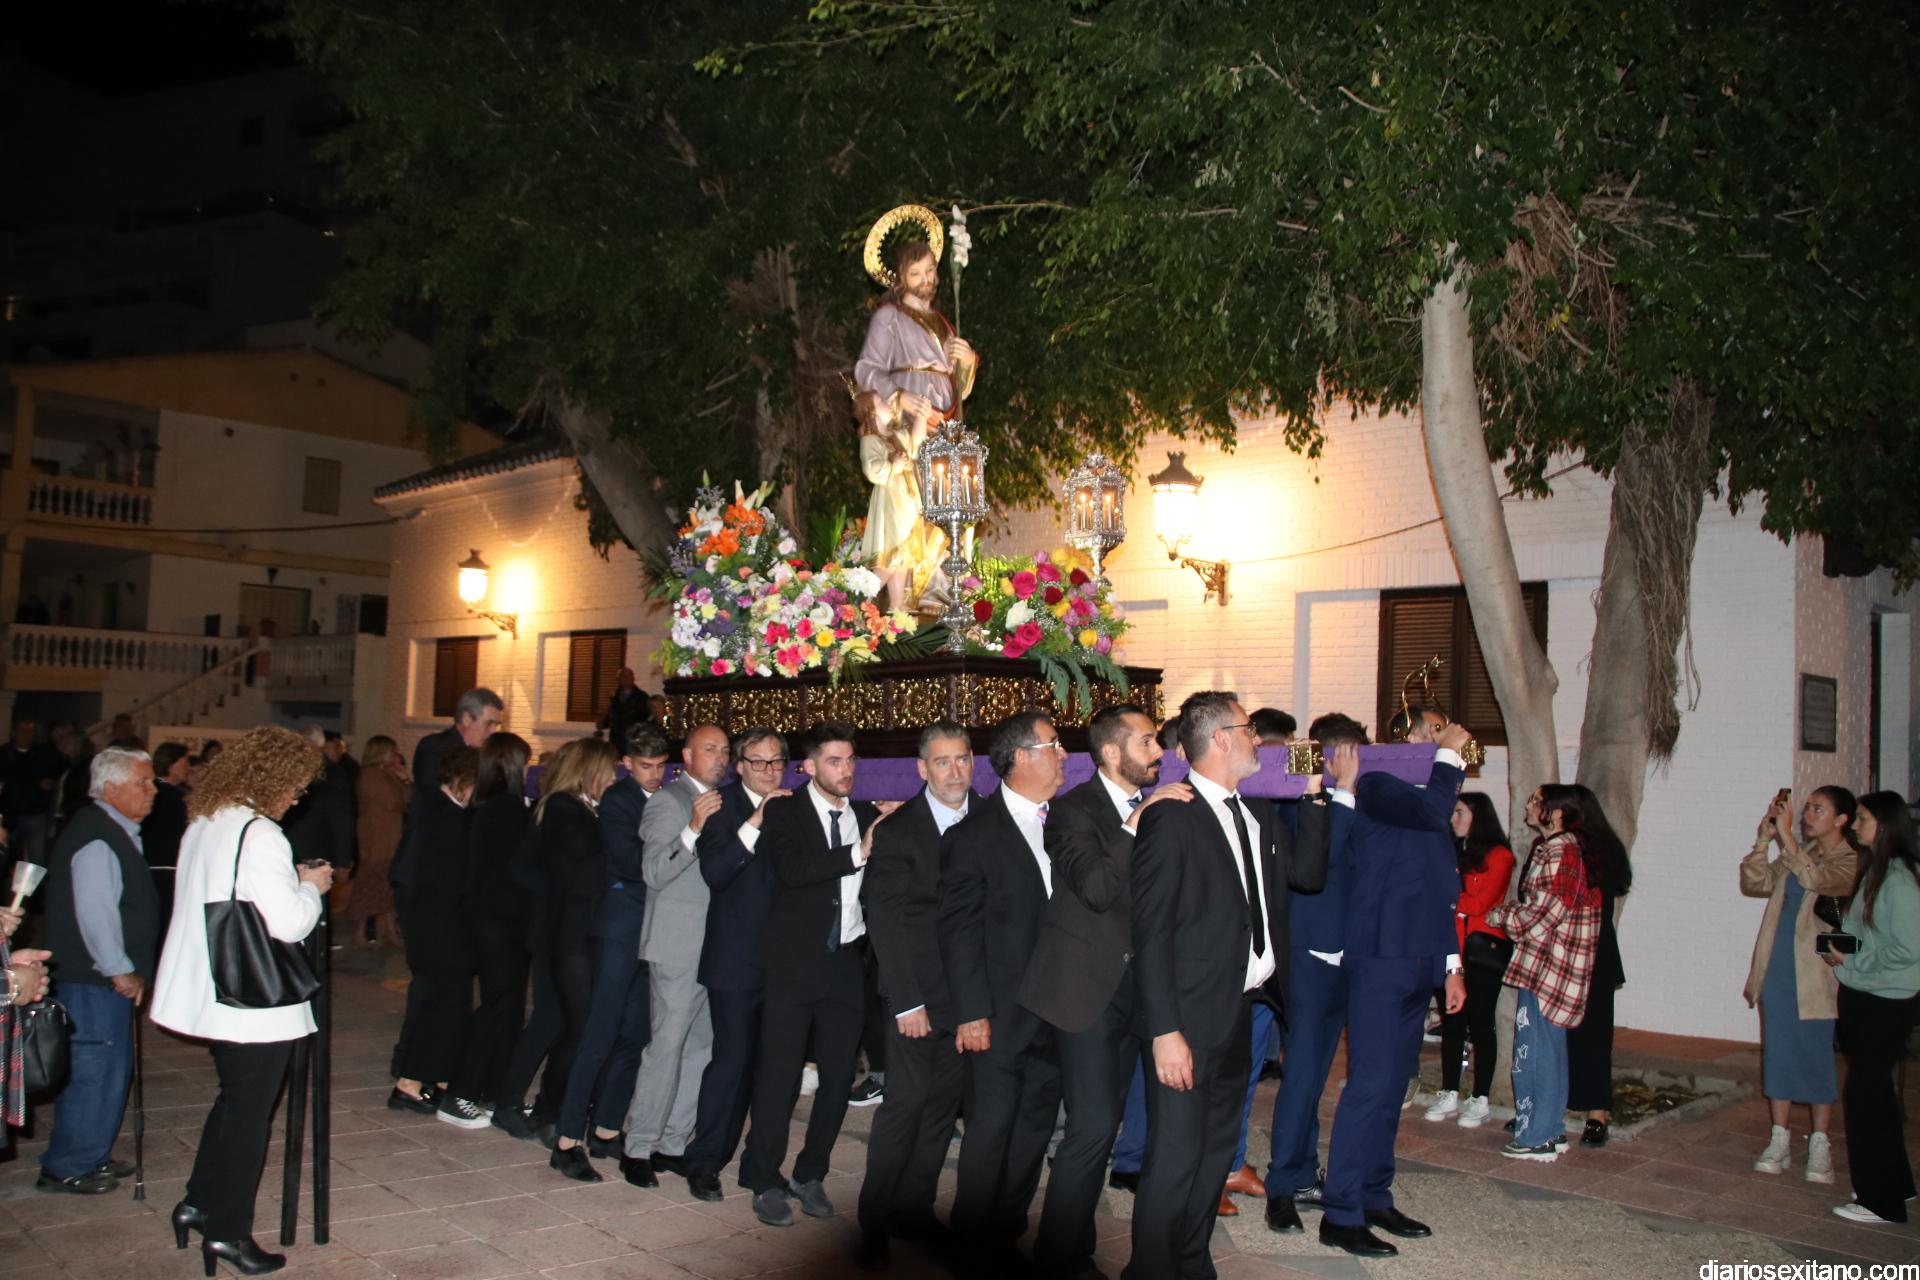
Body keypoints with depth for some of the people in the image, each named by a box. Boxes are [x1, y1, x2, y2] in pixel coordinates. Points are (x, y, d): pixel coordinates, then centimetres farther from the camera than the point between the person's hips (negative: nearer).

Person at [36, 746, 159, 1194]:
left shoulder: (115, 831, 12)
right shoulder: (97, 839, -20)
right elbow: (94, 913, -24)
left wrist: (128, 969, 19)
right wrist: (120, 971, -17)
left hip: (107, 977, 10)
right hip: (92, 978, -10)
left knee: (112, 1069, 17)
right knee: (95, 1070, -3)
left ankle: (90, 1157, 29)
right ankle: (66, 1169, 10)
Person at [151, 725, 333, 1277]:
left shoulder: (203, 823, 7)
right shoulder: (260, 835, -21)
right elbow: (288, 923, -23)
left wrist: (291, 881, 10)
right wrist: (311, 886, -5)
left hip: (214, 995, 9)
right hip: (257, 1004, -9)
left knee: (233, 1100, 24)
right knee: (249, 1113, 5)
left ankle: (198, 1203, 33)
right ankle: (228, 1231, 16)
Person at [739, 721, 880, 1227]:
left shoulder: (868, 817, 12)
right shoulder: (785, 812, -1)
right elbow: (792, 870, -19)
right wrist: (857, 853, -21)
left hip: (847, 962, 4)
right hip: (795, 961, -4)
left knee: (839, 1075, 7)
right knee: (779, 1074, 0)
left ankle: (810, 1175, 23)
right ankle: (765, 1182, 14)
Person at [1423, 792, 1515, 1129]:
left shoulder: (1498, 856, -4)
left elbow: (1481, 902, -12)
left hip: (1483, 949, -6)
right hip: (1451, 948, 6)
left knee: (1480, 1023, -1)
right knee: (1451, 1022, 7)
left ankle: (1480, 1101, 5)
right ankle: (1449, 1096, 13)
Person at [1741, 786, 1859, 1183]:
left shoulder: (1851, 862, -7)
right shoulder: (1796, 855, 13)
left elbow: (1816, 879, -26)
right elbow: (1755, 884, 6)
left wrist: (1785, 835, -24)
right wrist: (1762, 842, -4)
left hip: (1815, 976, -5)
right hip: (1777, 972, 6)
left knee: (1818, 1057, 2)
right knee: (1778, 1055, 8)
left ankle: (1820, 1144, 12)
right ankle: (1779, 1140, 15)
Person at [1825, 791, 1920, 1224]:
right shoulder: (1873, 872, 10)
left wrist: (1851, 959, -15)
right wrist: (1839, 952, 2)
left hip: (1884, 1005, -9)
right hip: (1862, 998, 9)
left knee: (1865, 1095, -3)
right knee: (1875, 1093, 17)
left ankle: (1880, 1200, 6)